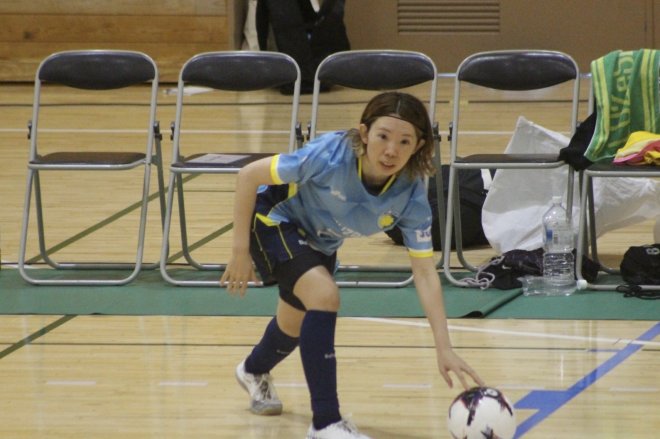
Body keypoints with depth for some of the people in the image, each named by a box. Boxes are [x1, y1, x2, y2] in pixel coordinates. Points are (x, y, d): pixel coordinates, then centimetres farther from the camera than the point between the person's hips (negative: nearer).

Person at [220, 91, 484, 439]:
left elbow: (425, 272, -25)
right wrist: (240, 250, -26)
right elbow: (249, 176, -29)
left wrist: (444, 348, -32)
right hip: (275, 219, -5)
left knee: (296, 324, 27)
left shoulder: (411, 195, -29)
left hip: (321, 241, 5)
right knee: (324, 296, -30)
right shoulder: (330, 156, -40)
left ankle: (255, 372, 62)